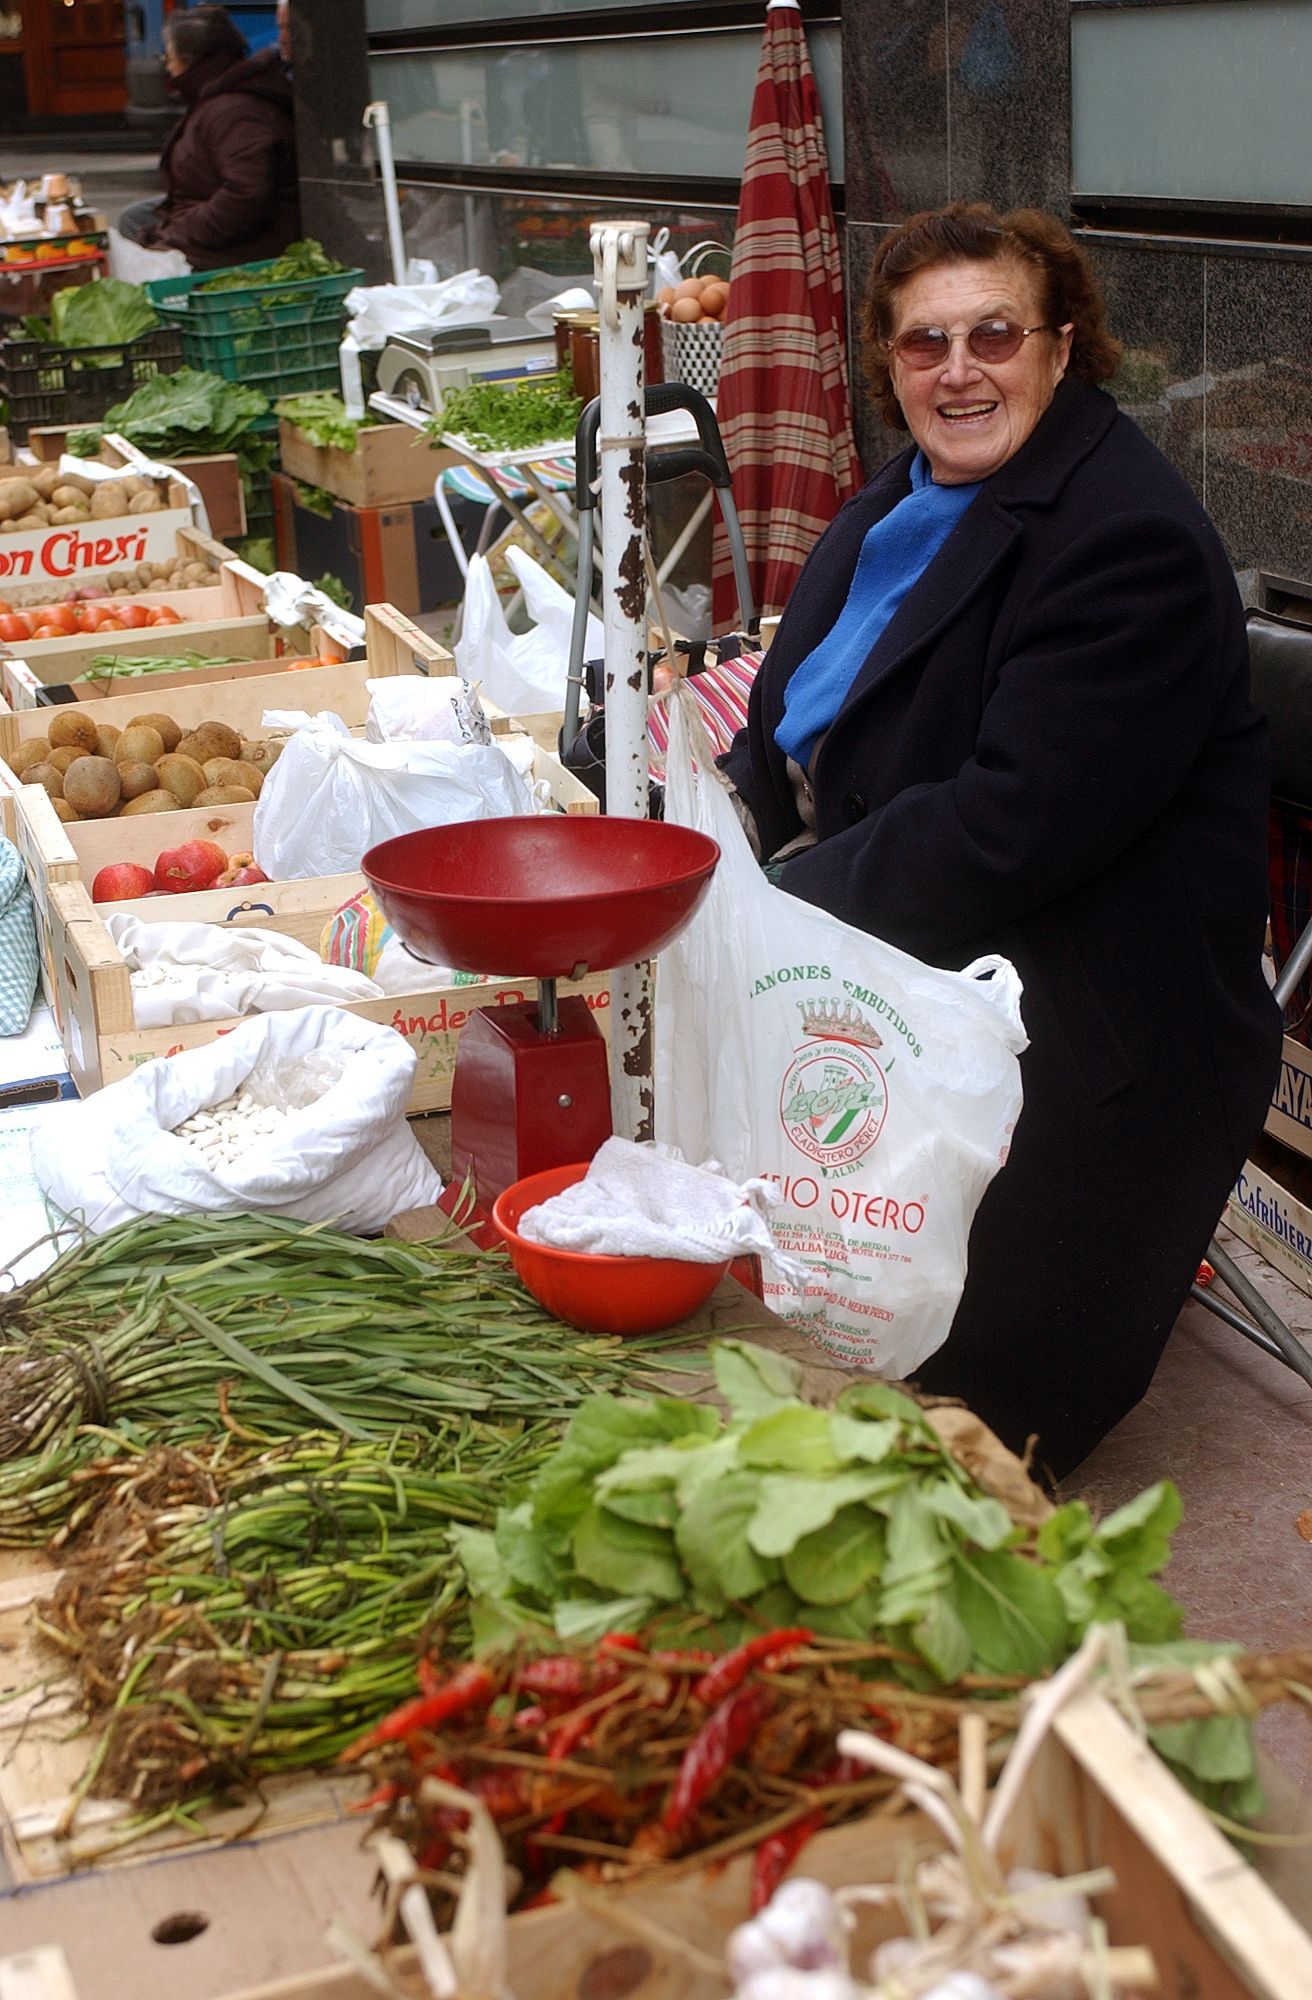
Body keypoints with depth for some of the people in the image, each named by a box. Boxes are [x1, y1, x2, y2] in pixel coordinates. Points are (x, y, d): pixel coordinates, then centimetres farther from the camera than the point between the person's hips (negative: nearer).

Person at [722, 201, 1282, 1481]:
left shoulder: (1130, 544, -20)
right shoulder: (907, 499, 10)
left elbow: (1007, 830, -27)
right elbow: (796, 728, 18)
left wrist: (794, 893, -17)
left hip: (1079, 1055, -8)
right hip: (900, 1008, 9)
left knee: (980, 1392, -4)